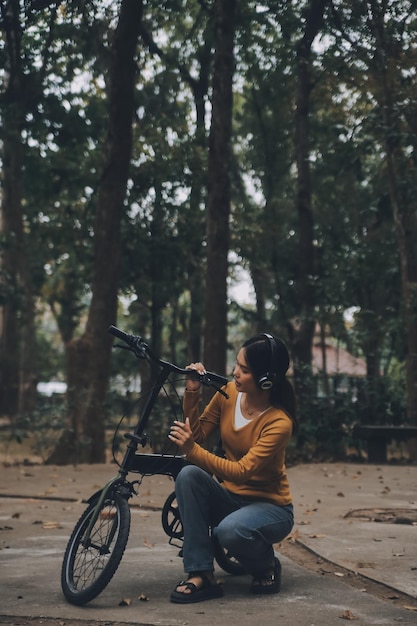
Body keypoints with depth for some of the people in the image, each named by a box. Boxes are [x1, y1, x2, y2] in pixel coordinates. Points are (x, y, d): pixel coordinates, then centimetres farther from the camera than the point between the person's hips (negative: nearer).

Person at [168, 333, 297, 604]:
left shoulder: (279, 422, -23)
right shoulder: (229, 393, -6)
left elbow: (242, 471, -31)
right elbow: (198, 435, -6)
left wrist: (192, 450, -38)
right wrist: (192, 393, -19)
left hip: (269, 506, -5)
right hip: (229, 497, 5)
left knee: (230, 530, -37)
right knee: (188, 475, -24)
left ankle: (266, 566, 0)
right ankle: (201, 575, -22)